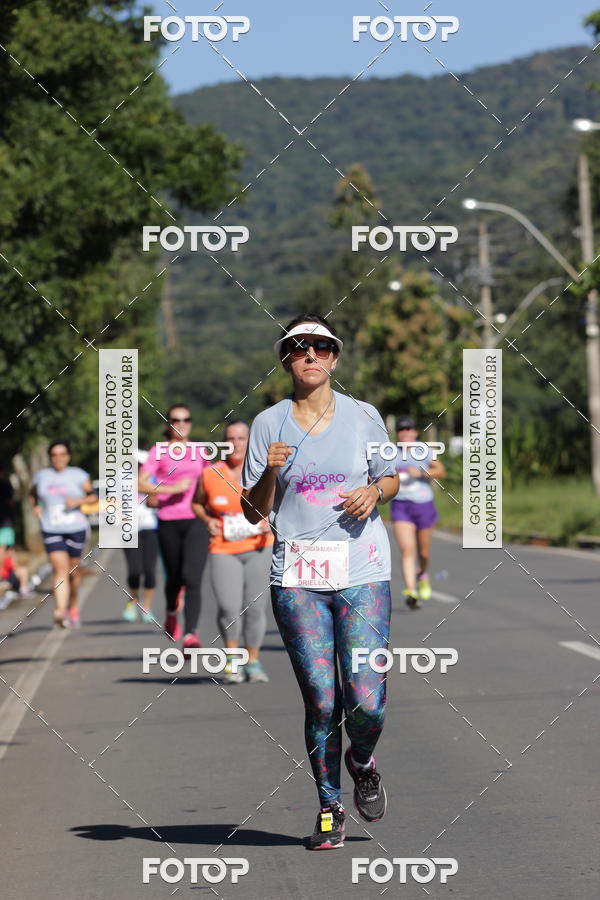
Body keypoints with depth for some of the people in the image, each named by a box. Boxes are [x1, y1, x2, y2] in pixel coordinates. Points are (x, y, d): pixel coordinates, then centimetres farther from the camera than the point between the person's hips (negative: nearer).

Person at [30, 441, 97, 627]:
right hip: (51, 531, 0)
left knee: (73, 570, 10)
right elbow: (32, 495, 25)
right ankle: (61, 612, -26)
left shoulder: (77, 475, 3)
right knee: (60, 569, -15)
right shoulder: (41, 476, 9)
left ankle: (72, 607, 34)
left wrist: (78, 501, -13)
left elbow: (93, 496, 5)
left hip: (76, 529, 0)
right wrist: (35, 507, 5)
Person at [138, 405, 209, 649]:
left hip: (196, 521, 1)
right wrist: (172, 488, -18)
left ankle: (191, 634, -24)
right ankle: (171, 613, 45)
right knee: (174, 577, 13)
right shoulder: (159, 452, 2)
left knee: (192, 578, -16)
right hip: (169, 523, 0)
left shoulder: (198, 451, 11)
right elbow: (141, 484, -10)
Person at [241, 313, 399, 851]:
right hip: (297, 577, 0)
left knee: (367, 701, -10)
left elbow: (391, 479, 18)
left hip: (363, 573, 0)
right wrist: (270, 474, -12)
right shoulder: (268, 424, 5)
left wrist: (374, 492, -4)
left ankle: (362, 763, 23)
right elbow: (253, 510, 7)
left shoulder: (363, 417, 6)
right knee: (320, 702, -3)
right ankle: (330, 807, 16)